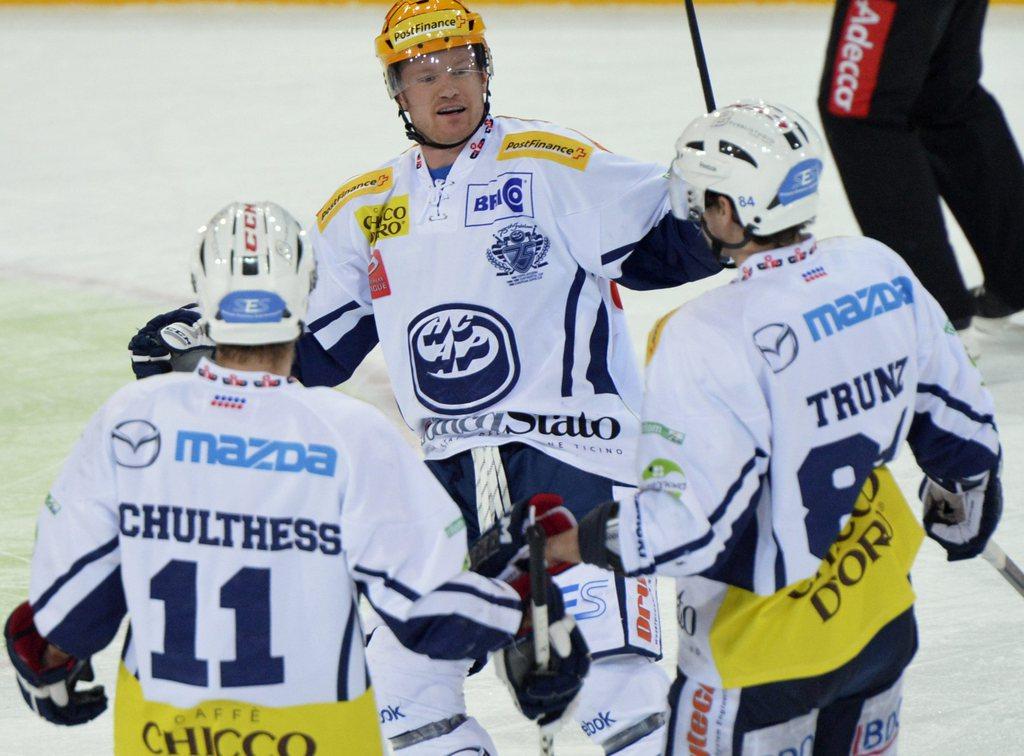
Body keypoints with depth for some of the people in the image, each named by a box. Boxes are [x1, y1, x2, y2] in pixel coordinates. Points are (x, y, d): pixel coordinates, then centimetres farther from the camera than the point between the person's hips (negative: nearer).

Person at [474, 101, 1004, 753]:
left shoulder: (711, 338, -25)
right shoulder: (882, 274, -4)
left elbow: (683, 523, -26)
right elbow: (960, 418, 9)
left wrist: (546, 548, -17)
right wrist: (963, 513, 29)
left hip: (763, 657, -7)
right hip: (886, 627, 7)